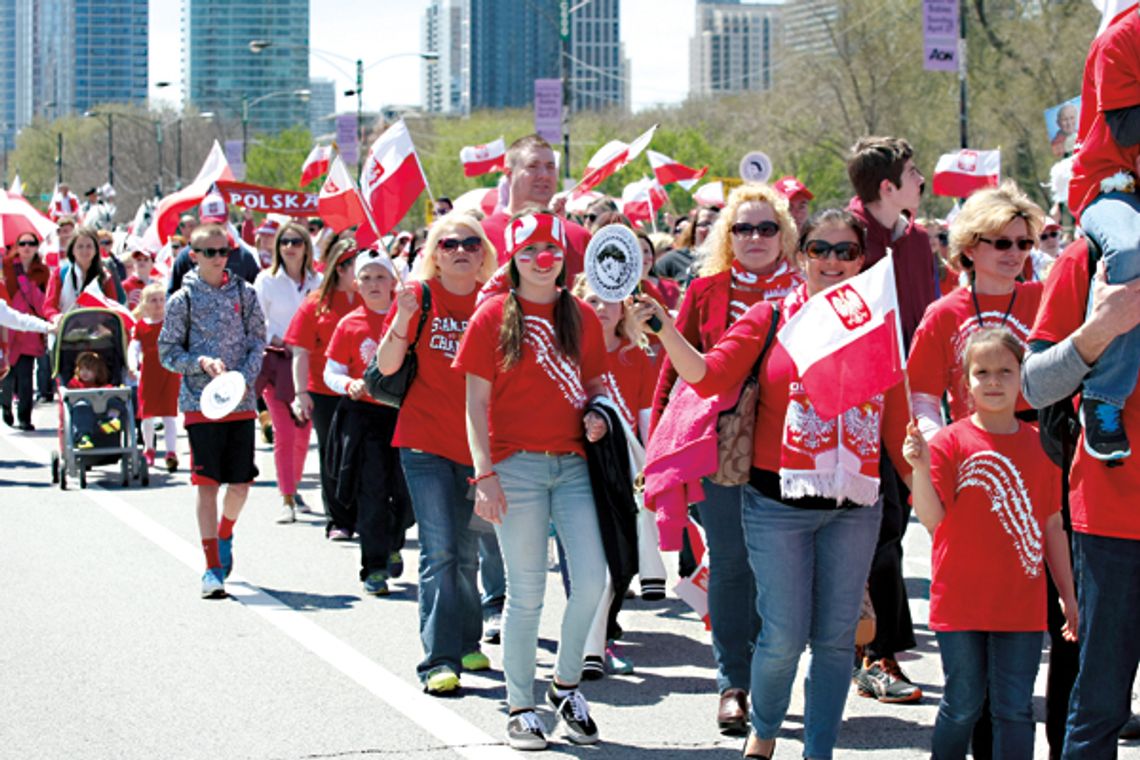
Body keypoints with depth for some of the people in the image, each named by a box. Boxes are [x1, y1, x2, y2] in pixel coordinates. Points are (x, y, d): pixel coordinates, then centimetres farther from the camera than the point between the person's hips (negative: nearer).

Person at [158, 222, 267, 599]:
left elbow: (258, 342, 7)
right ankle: (213, 567, -1)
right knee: (207, 484, -6)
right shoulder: (183, 299, 1)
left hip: (241, 402, 2)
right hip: (200, 404, -2)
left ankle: (224, 535, 34)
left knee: (240, 484, 3)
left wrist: (245, 378, -9)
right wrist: (202, 363, -13)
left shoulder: (244, 293, 7)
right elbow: (167, 352, 3)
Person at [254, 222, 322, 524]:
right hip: (277, 362, -3)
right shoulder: (267, 280, 1)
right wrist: (279, 341, -12)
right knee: (284, 433, -9)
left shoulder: (317, 281, 6)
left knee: (304, 432, 9)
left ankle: (293, 488, 28)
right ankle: (287, 501, -7)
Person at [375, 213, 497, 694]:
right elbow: (386, 367, -6)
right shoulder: (420, 297, -2)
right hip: (426, 443, -3)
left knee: (467, 552, 10)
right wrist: (402, 320, -21)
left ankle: (465, 645, 25)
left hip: (475, 446, 3)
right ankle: (438, 660, -9)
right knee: (439, 551, -8)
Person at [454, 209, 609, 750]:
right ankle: (519, 707, 13)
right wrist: (484, 473, -10)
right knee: (527, 592, -1)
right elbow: (476, 401, -1)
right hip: (517, 465, -3)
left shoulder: (581, 317, 10)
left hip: (572, 463, 3)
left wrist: (598, 415, -3)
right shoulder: (494, 316, 0)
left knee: (591, 580, -5)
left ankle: (565, 685, 17)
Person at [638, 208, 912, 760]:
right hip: (779, 502, -2)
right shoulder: (769, 319, 2)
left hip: (855, 506, 2)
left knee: (835, 638, 7)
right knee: (784, 635, -3)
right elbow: (709, 377, -8)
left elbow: (897, 424, 12)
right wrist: (665, 329, -20)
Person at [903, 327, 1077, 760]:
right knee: (963, 706, 6)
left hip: (1021, 606, 2)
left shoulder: (1039, 446, 6)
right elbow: (932, 518, -14)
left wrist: (1068, 594, 12)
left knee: (1015, 709, 4)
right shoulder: (951, 442, -5)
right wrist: (920, 467, -30)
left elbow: (1053, 526, 11)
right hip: (961, 604, -2)